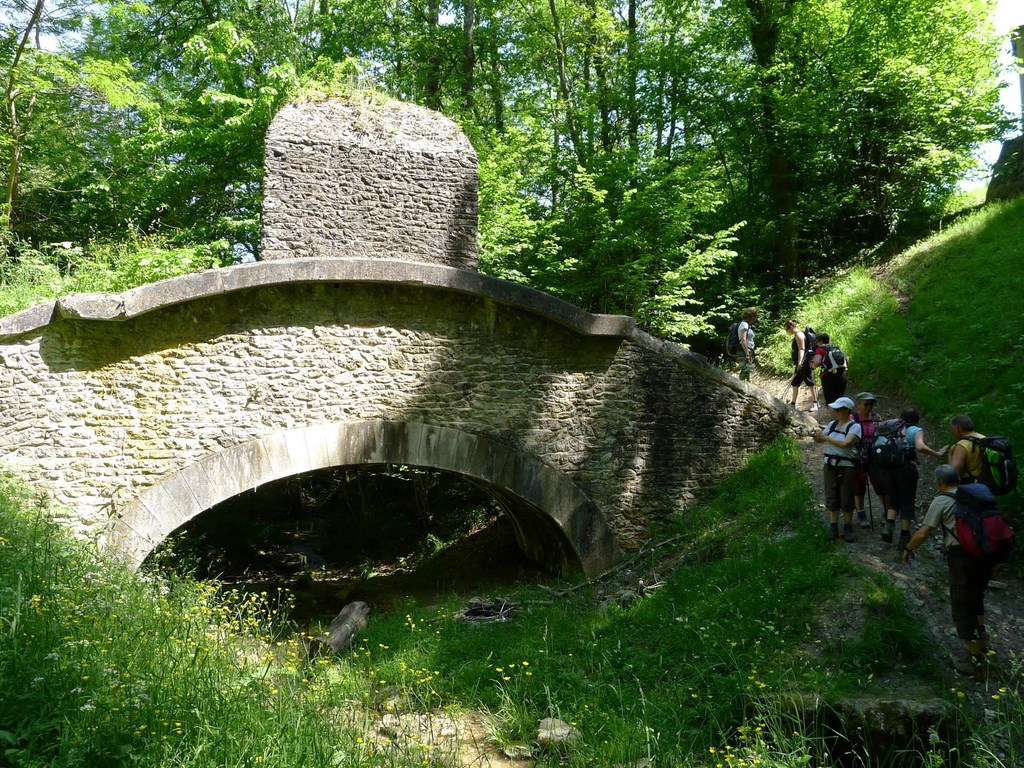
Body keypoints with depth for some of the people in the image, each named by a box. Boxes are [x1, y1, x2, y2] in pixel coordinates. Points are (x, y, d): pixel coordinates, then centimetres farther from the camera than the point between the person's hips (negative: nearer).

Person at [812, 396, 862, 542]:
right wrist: (817, 435, -9)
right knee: (832, 497, 5)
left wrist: (826, 437, -22)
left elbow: (846, 443, -28)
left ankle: (848, 528, 15)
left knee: (847, 499, 2)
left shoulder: (854, 426, -12)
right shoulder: (832, 424, 6)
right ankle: (833, 526, 15)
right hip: (830, 466, 5)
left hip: (847, 467, -5)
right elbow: (820, 439, 15)